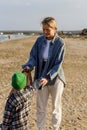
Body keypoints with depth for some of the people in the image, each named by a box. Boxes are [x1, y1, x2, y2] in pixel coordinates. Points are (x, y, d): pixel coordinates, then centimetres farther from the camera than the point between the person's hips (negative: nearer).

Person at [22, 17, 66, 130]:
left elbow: (58, 64, -17)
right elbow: (33, 56, -2)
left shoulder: (60, 43, -15)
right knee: (40, 107, 13)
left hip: (55, 78, -3)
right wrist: (28, 66, -23)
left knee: (56, 107, 13)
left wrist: (48, 77, -28)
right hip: (41, 78, 3)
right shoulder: (39, 40, -4)